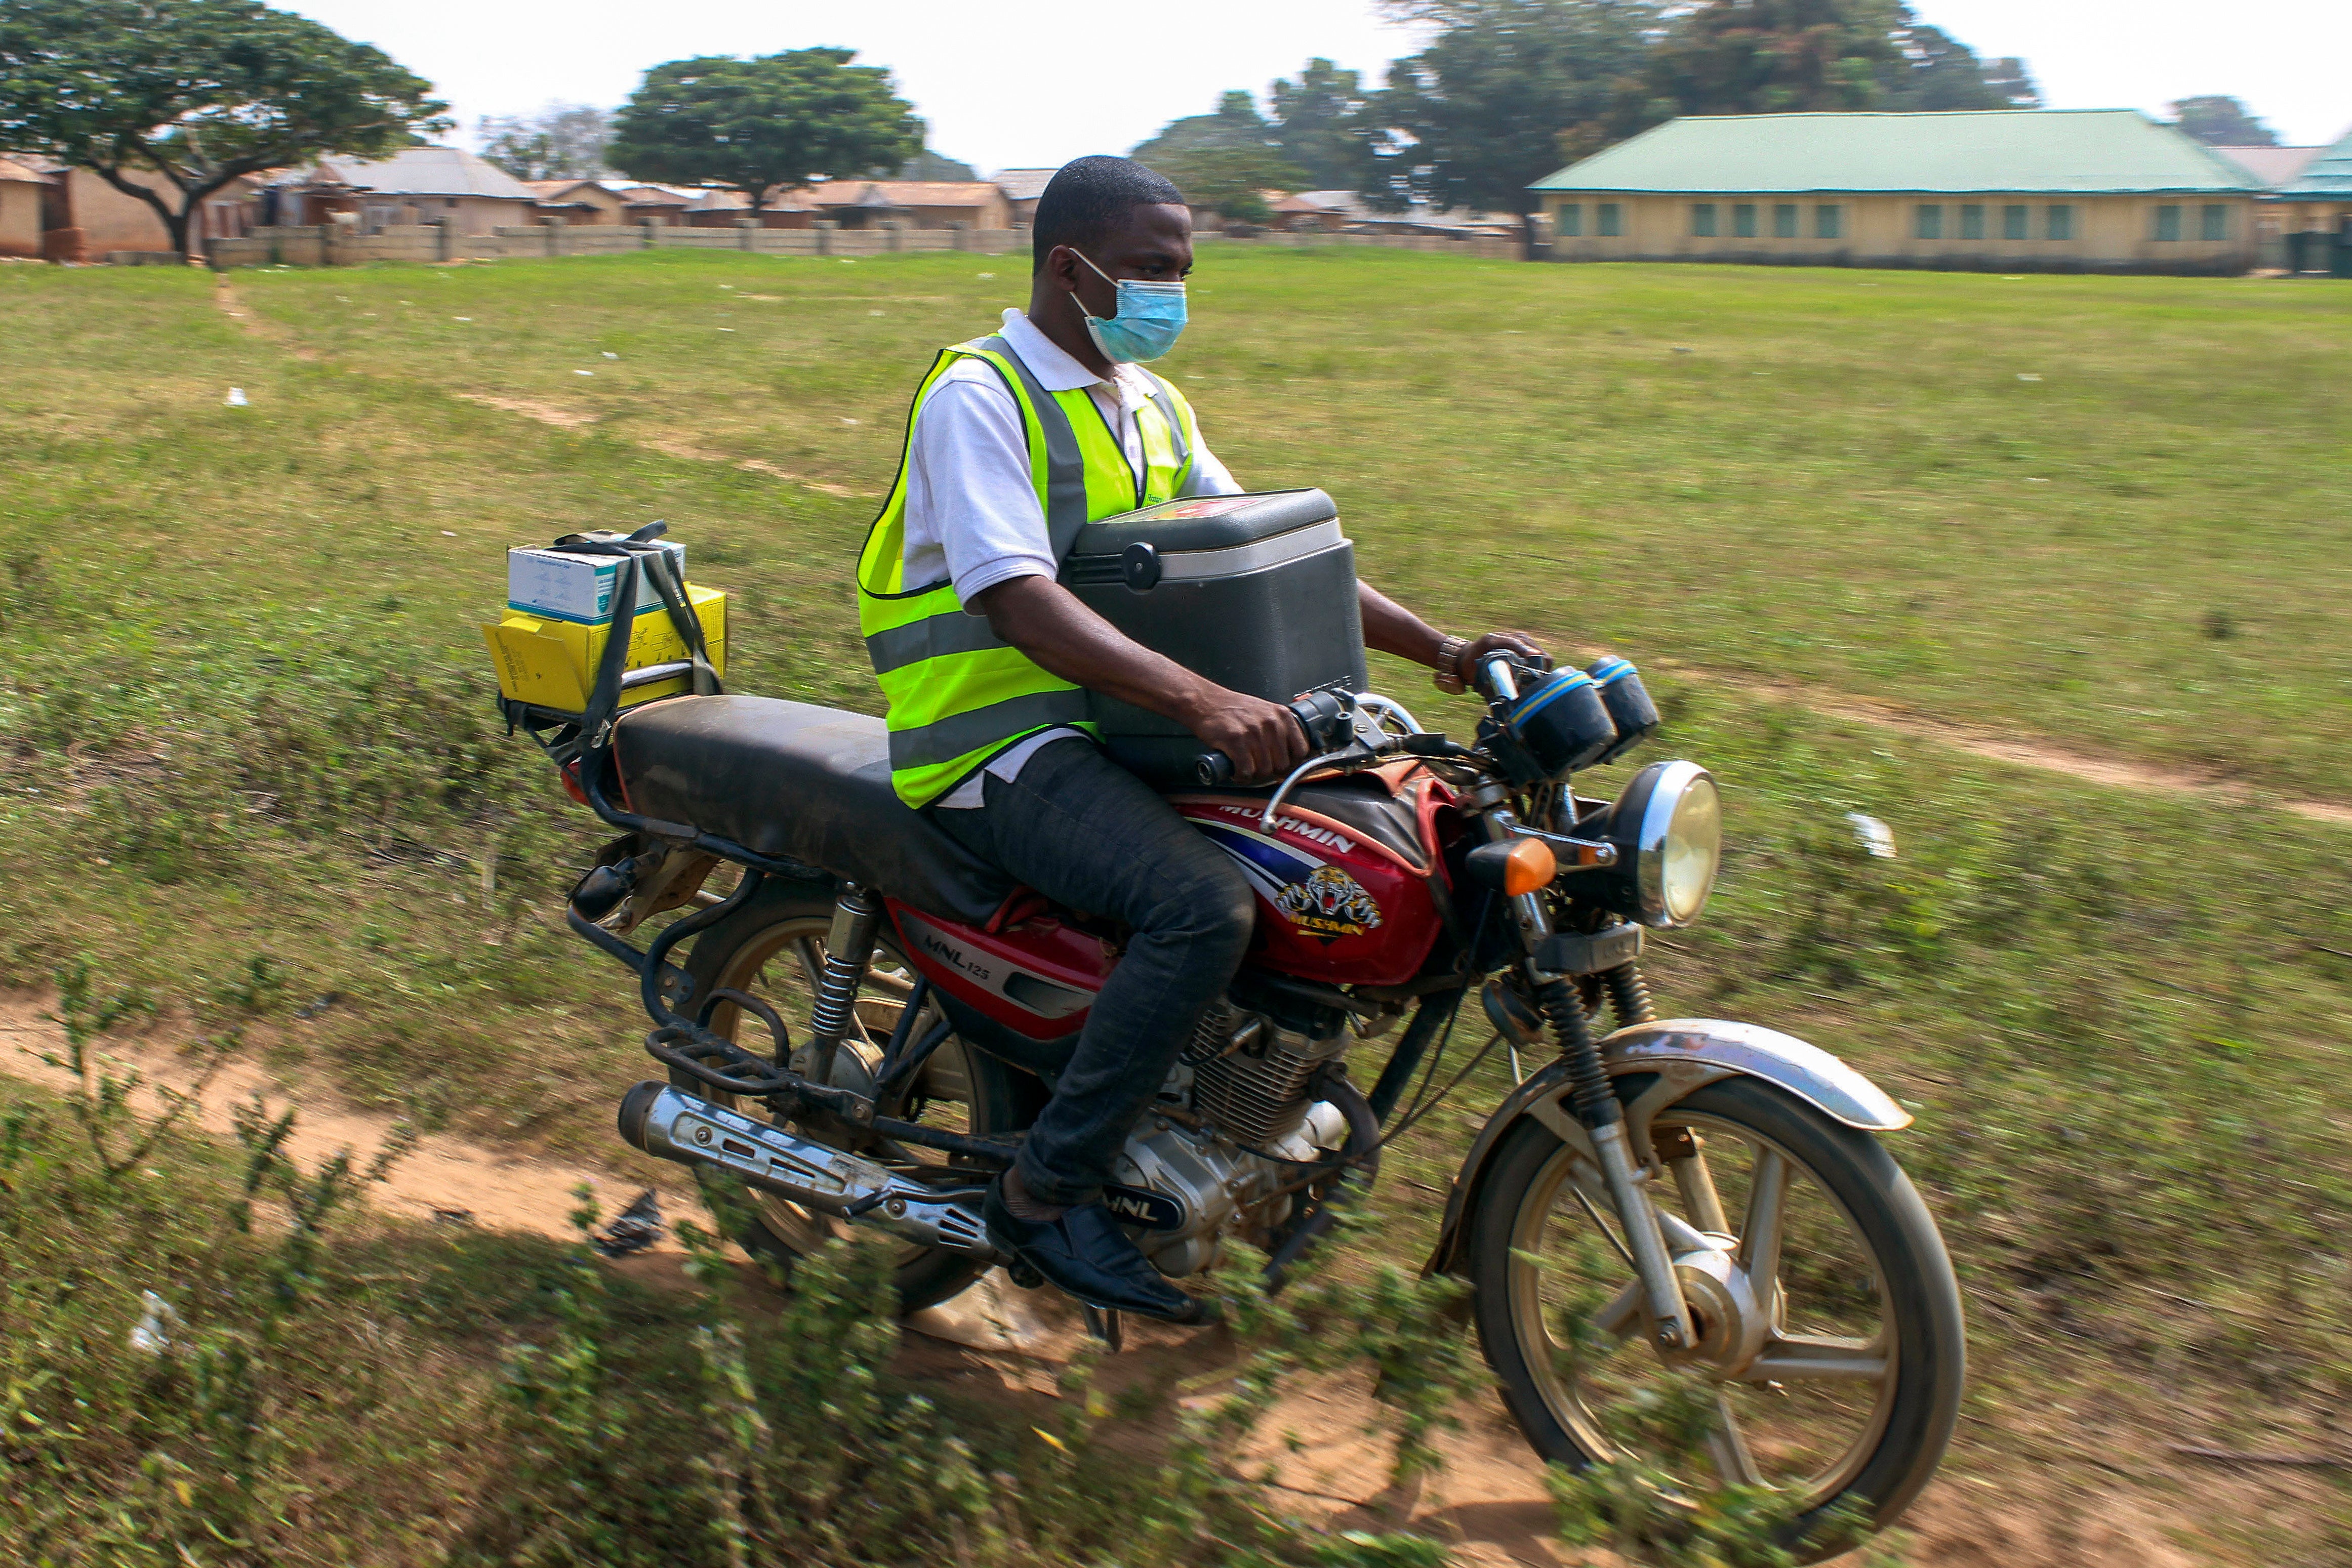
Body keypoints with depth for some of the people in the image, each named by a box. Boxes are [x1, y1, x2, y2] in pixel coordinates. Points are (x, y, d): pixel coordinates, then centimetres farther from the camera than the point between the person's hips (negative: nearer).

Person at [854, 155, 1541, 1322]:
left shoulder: (1152, 406, 15)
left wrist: (1440, 648, 0)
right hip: (999, 745, -8)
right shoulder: (977, 395, -12)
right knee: (1206, 903, -31)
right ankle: (1046, 1193, -16)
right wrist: (1203, 700, -39)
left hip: (1113, 724, 9)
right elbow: (1022, 602, -25)